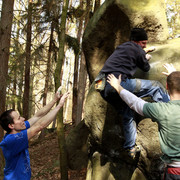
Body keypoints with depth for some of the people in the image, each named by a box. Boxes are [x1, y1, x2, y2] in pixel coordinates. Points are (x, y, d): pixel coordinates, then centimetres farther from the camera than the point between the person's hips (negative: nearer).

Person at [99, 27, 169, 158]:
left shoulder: (121, 47, 28)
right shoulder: (136, 49, 4)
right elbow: (146, 68, 17)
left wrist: (145, 52, 61)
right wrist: (147, 58, 36)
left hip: (103, 89, 9)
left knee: (127, 115, 23)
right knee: (156, 87, -1)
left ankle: (130, 148, 29)